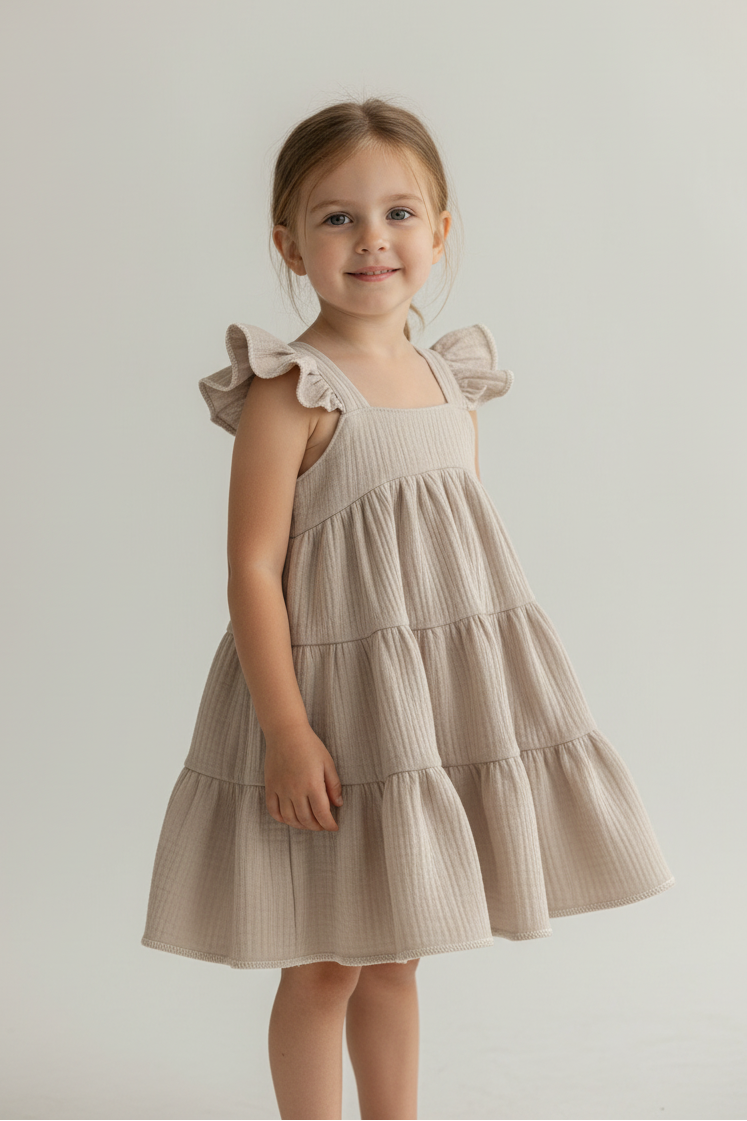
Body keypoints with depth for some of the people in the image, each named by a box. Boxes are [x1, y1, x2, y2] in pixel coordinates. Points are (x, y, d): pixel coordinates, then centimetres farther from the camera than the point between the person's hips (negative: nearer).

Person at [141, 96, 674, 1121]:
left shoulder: (453, 383, 7)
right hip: (335, 700, -6)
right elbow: (253, 571, -16)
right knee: (327, 966, 7)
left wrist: (508, 694, 15)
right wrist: (286, 732, -20)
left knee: (395, 957, 18)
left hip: (446, 699, 6)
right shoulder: (289, 391, -13)